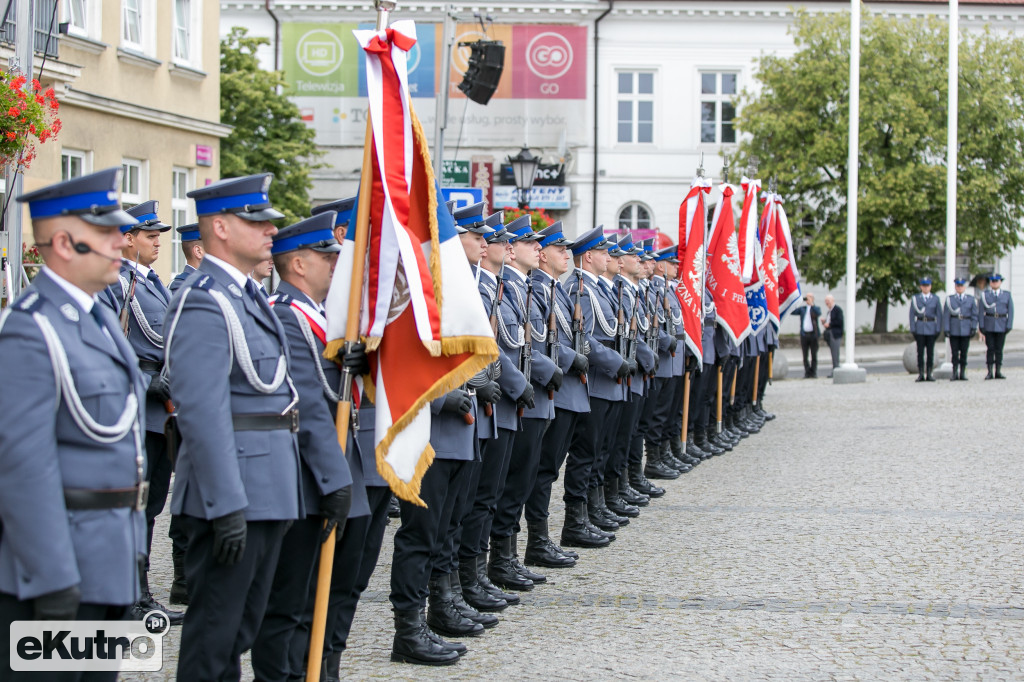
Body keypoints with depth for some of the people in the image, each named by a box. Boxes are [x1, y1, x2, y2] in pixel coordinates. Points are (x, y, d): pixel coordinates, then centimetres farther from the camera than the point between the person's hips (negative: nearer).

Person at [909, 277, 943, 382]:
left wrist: (938, 329, -1)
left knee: (930, 352, 2)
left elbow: (939, 315, 6)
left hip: (931, 328, 0)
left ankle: (929, 374, 6)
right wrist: (913, 329, -2)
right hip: (920, 328, 0)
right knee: (920, 352, -2)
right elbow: (912, 314, 5)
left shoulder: (935, 299, 8)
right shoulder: (915, 298, 7)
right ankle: (921, 374, 1)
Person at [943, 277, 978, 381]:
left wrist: (974, 328, -2)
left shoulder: (971, 299, 9)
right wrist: (946, 329, -5)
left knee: (964, 352, 2)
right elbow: (946, 315, 2)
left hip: (966, 329, 1)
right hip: (954, 329, -1)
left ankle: (962, 373, 8)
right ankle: (955, 373, 5)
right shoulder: (949, 299, 5)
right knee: (955, 352, -1)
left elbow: (974, 315, 9)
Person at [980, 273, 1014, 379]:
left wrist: (1009, 326, -4)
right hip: (989, 326, -1)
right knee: (990, 349, -2)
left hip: (1001, 326, 1)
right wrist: (982, 326, -5)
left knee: (999, 349, 3)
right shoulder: (985, 295, 6)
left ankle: (998, 372, 9)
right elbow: (981, 311, 3)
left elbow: (1010, 311, 5)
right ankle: (989, 372, 2)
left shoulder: (1007, 295, 7)